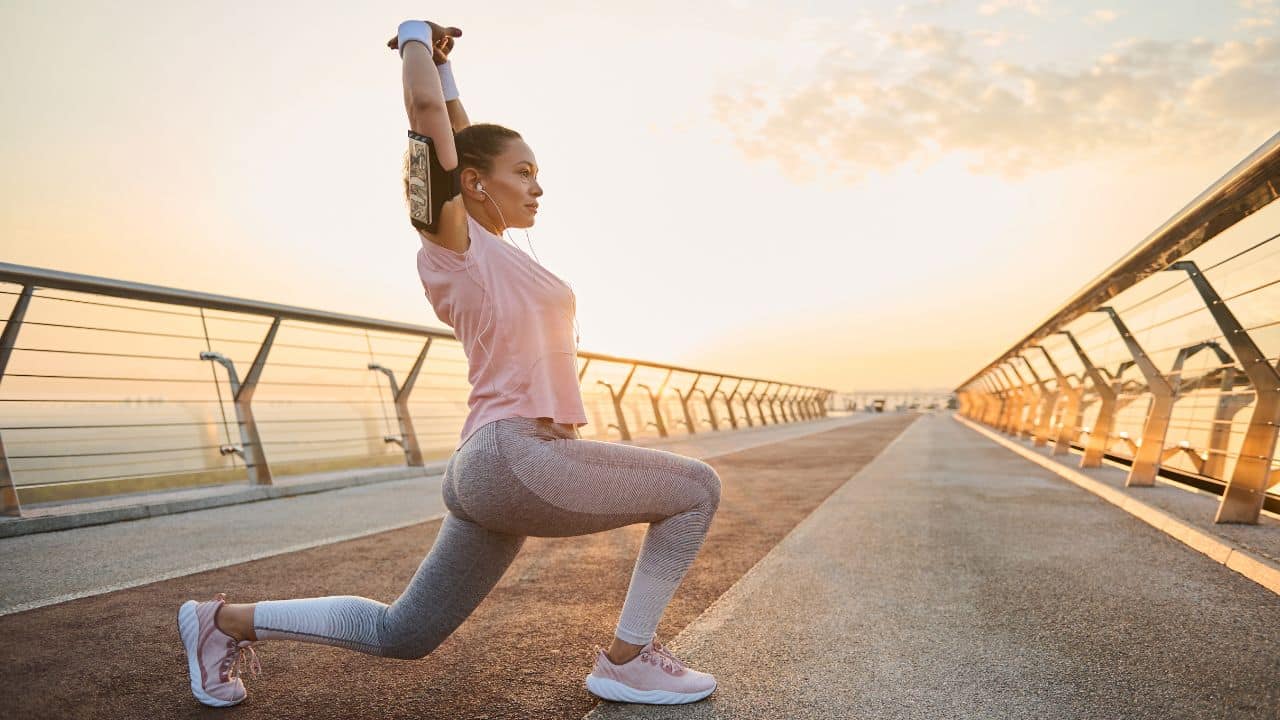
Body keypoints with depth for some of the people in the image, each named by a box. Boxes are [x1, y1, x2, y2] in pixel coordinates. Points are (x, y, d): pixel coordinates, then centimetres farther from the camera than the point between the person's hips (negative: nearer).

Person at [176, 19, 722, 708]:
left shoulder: (482, 248, 16)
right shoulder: (452, 239, -5)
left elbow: (462, 131, 29)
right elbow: (426, 111, -8)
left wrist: (442, 62, 29)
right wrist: (416, 40, 9)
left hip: (497, 470, 9)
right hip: (516, 458, -9)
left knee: (401, 633, 18)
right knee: (697, 488, -3)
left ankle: (226, 619, 27)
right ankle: (627, 659, 4)